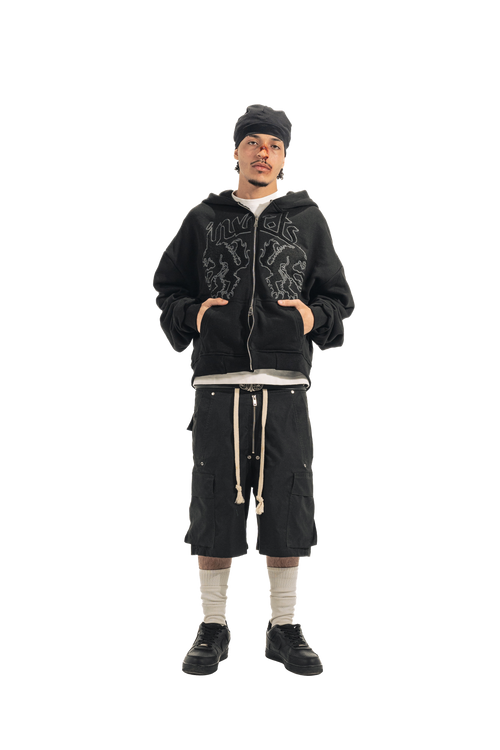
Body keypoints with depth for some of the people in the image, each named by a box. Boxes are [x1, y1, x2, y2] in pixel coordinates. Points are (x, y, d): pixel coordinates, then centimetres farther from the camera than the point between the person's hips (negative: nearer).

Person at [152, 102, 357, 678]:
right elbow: (166, 286, 14)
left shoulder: (308, 218, 13)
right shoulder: (203, 218, 11)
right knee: (214, 505, 1)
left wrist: (314, 316, -5)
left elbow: (338, 295, 15)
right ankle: (212, 630, 15)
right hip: (218, 380, 0)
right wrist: (192, 313, -5)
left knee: (285, 504, 2)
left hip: (285, 381, 1)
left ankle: (284, 629, 16)